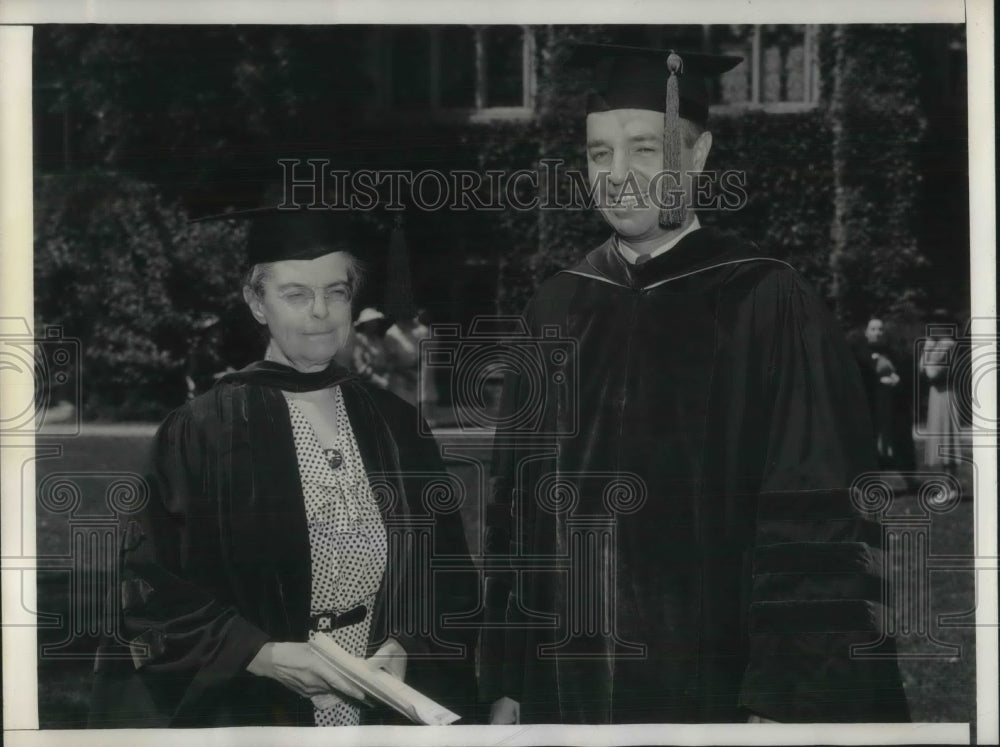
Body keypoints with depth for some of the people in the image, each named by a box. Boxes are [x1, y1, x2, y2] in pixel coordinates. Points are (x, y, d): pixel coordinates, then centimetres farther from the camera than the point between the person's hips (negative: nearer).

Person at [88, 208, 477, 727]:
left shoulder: (395, 428, 3)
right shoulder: (202, 432, -8)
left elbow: (448, 579, 7)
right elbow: (149, 586, -9)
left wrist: (407, 650, -10)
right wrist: (260, 656, -19)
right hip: (248, 715, -3)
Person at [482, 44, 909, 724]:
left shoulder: (767, 306, -8)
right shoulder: (556, 310, 5)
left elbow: (815, 525, -11)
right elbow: (515, 511, 9)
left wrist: (778, 706, -15)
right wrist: (507, 684, 6)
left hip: (710, 692, -4)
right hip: (565, 688, 4)